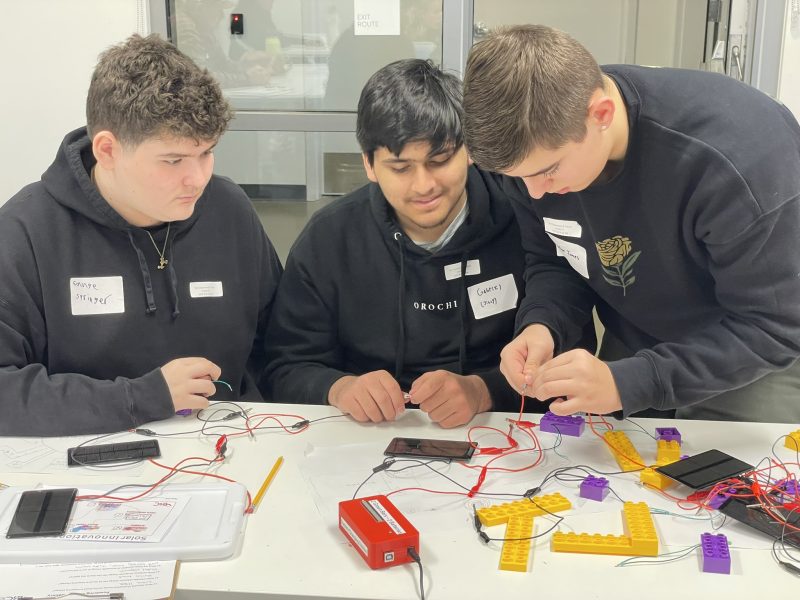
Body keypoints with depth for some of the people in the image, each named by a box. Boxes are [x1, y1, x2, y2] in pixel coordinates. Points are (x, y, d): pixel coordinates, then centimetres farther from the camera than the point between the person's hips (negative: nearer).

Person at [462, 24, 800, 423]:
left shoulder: (737, 153, -37)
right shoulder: (533, 148, -20)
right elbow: (553, 261, -6)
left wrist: (627, 382, -42)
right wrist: (541, 326, -28)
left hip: (758, 353, -4)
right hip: (633, 344, 5)